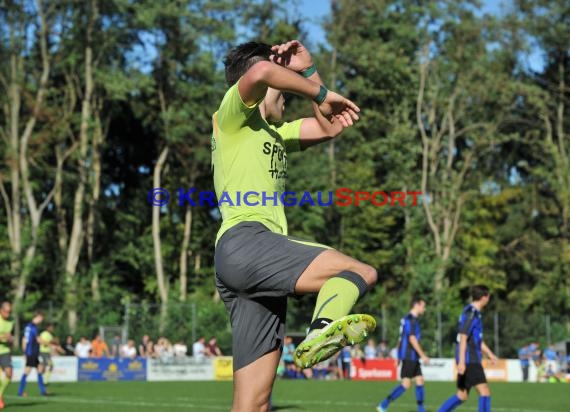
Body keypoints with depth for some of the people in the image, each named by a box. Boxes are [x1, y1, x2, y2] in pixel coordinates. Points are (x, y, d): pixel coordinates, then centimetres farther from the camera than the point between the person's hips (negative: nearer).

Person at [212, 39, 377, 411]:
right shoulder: (234, 116, 8)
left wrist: (307, 69, 25)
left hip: (260, 259, 9)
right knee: (362, 273, -22)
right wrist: (320, 95, -5)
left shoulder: (275, 133, 33)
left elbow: (331, 127, 33)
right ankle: (323, 331, -50)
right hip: (244, 243, -9)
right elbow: (261, 71, -13)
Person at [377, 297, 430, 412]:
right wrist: (423, 355, -20)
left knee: (420, 381, 8)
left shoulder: (406, 319, 17)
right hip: (409, 356, -10)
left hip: (412, 357, 10)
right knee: (406, 384, -11)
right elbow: (412, 339, -20)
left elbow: (401, 339, 20)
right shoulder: (411, 319, -13)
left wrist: (399, 356, 22)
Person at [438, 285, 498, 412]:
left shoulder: (475, 313, 18)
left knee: (462, 396, 10)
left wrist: (490, 354, 29)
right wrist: (461, 361, -25)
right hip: (469, 360, -10)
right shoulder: (470, 313, -13)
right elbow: (463, 337, -20)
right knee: (485, 392, -11)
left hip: (472, 360, 10)